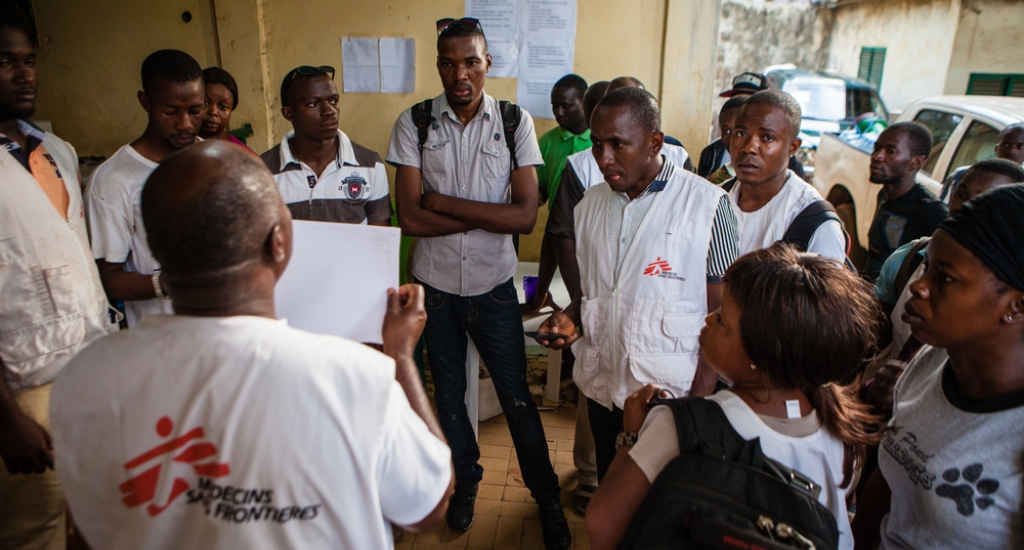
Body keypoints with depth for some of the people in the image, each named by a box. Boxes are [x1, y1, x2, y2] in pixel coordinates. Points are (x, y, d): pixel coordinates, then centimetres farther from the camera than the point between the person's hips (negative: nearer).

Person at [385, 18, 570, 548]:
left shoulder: (516, 121, -6)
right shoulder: (414, 123, -6)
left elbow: (526, 215, -14)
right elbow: (410, 218, -13)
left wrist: (444, 202, -16)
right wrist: (489, 213, -16)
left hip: (495, 285, -1)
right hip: (435, 284, 2)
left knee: (516, 397, 8)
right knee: (447, 392, 19)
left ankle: (546, 495, 30)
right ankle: (466, 479, 43)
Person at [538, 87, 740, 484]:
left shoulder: (707, 204, -11)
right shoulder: (590, 204, 6)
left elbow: (722, 314, -10)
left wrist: (700, 400, -14)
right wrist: (570, 318, -4)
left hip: (672, 396, -5)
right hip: (602, 389, 5)